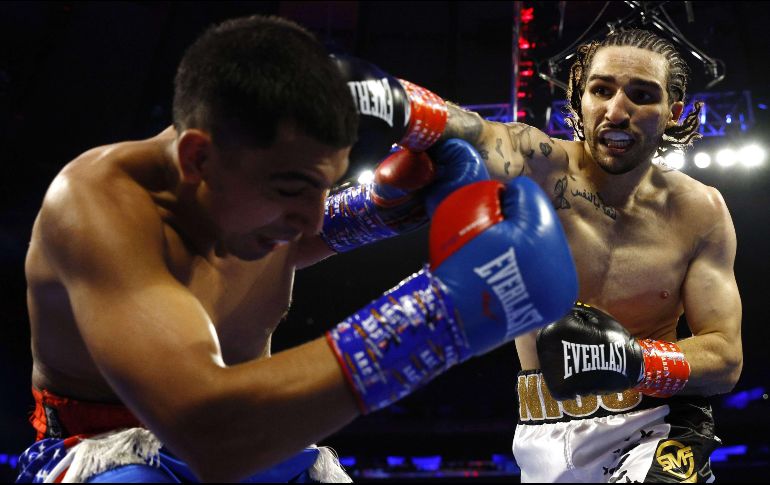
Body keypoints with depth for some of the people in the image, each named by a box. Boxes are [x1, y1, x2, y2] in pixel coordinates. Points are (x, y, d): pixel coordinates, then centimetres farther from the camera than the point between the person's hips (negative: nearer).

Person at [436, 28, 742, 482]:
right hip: (546, 441, 0)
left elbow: (725, 359, -8)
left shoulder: (699, 211, -6)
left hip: (654, 429, 0)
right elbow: (466, 133, -35)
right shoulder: (535, 165, -12)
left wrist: (635, 360, -28)